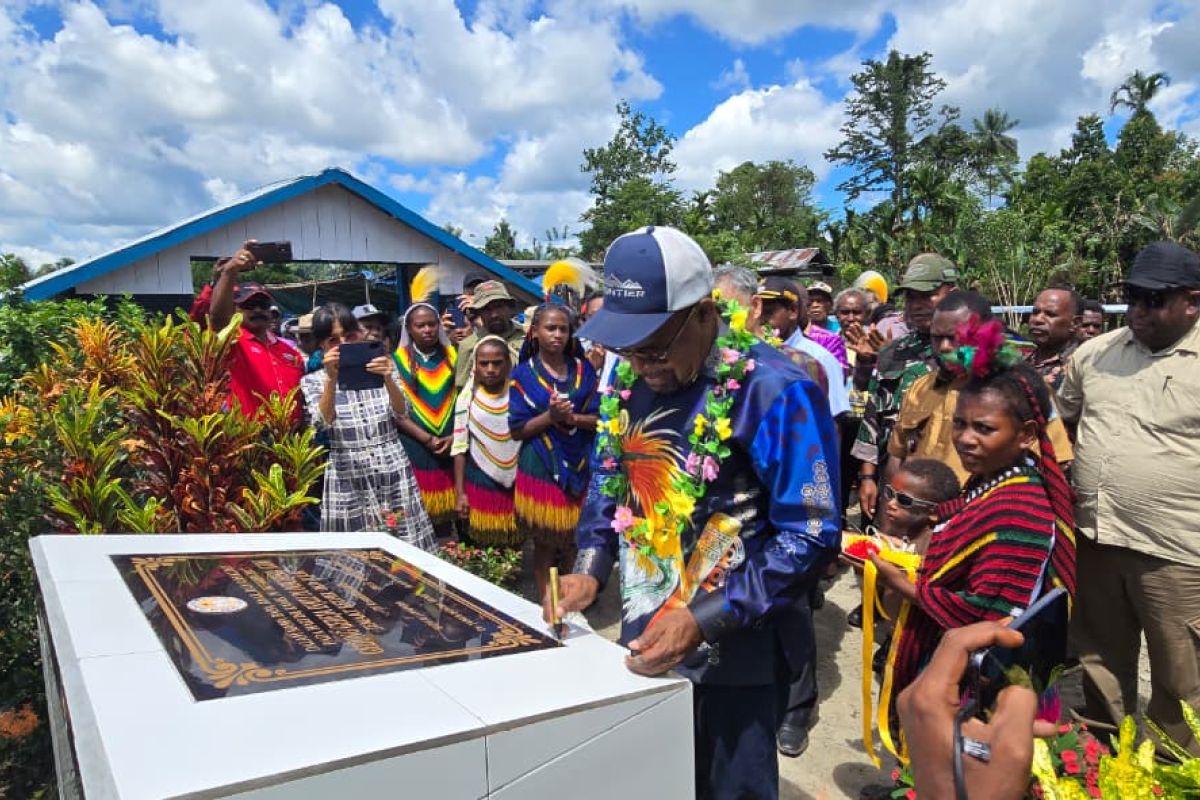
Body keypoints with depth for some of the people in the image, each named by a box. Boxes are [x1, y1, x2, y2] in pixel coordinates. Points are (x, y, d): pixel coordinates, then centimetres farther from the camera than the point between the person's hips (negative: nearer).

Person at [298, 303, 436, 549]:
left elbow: (401, 415, -6)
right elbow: (323, 422, -12)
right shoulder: (313, 381, 4)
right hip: (348, 477, -1)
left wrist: (388, 380, -23)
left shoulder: (382, 368, 7)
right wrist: (331, 379, -23)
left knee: (405, 549, 0)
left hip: (393, 471, 1)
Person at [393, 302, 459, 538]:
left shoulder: (452, 356, 9)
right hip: (414, 446, -2)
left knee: (445, 509, 5)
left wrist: (455, 436, -5)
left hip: (451, 445, 2)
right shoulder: (398, 360, 2)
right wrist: (426, 438, -11)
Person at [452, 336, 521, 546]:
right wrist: (460, 493, -2)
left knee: (514, 548, 6)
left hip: (516, 482, 0)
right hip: (479, 482, 0)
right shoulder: (468, 397, -1)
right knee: (479, 548, 6)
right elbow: (459, 447, 1)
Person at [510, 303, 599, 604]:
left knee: (573, 541, 11)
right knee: (545, 543, 8)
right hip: (541, 467, -2)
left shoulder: (584, 369, 3)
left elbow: (599, 418, 2)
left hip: (578, 465, 2)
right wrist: (550, 416, -20)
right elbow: (517, 430, -5)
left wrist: (572, 418, -17)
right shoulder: (524, 374, -3)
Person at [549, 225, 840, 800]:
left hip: (735, 654, -5)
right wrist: (591, 567, -4)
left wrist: (703, 620, -25)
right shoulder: (631, 379, -1)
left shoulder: (773, 390, -20)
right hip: (645, 641, 6)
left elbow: (809, 535, -20)